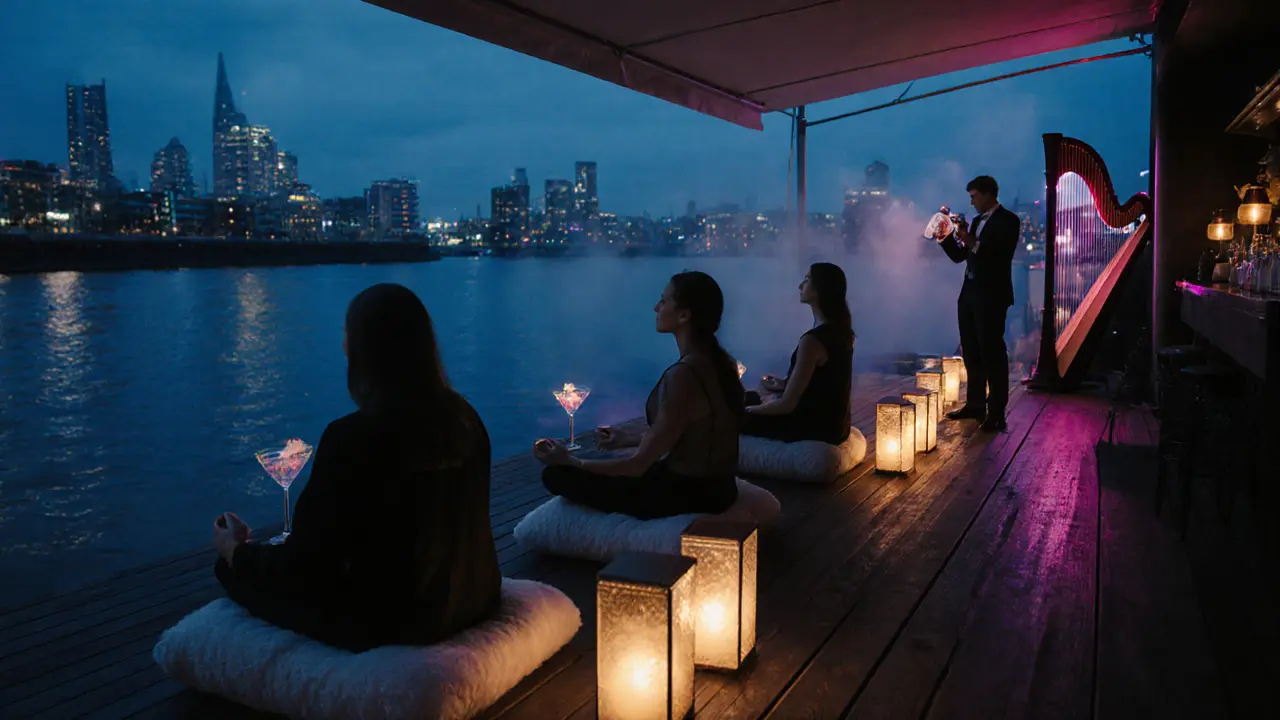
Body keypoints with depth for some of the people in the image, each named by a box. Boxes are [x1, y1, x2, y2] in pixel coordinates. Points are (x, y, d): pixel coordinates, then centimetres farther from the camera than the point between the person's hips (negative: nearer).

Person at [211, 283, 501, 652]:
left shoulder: (351, 437, -22)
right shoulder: (464, 416, -2)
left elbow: (304, 565, -12)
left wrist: (236, 551, 9)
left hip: (391, 621, -7)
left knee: (238, 567, 11)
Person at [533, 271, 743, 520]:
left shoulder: (684, 374, -27)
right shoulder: (717, 360, 2)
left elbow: (640, 464, -21)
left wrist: (570, 461, -10)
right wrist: (627, 438, 21)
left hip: (687, 492, -9)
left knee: (556, 474, -4)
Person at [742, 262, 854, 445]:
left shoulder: (812, 340, -26)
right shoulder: (841, 329, 2)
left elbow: (787, 405, -21)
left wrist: (750, 410, -6)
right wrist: (784, 384, 10)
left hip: (818, 425, -9)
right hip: (833, 420, 9)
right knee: (750, 398, 22)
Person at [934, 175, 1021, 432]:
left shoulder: (1008, 220, -7)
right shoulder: (978, 221, 15)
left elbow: (999, 257, -19)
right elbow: (959, 256, 15)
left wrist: (973, 243, -27)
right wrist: (944, 237, 2)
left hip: (991, 297, -8)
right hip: (969, 294, 8)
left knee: (992, 353, -5)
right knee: (971, 352, 12)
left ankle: (996, 413, -1)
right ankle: (975, 404, 22)